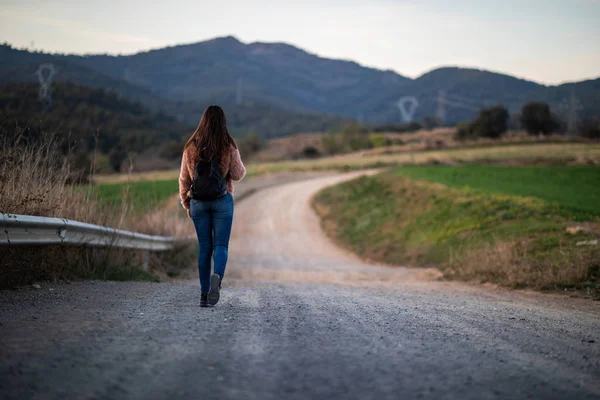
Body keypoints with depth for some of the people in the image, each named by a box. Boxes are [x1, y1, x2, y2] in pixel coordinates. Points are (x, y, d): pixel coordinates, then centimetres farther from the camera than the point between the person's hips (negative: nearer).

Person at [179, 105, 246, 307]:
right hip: (222, 200, -2)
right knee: (221, 245, 1)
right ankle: (217, 276, -28)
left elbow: (184, 178, 6)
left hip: (198, 202, 2)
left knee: (204, 247, 8)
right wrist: (241, 166, 20)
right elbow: (238, 174, -1)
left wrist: (186, 204, 14)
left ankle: (204, 293, 7)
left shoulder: (191, 147, 2)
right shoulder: (228, 147, -5)